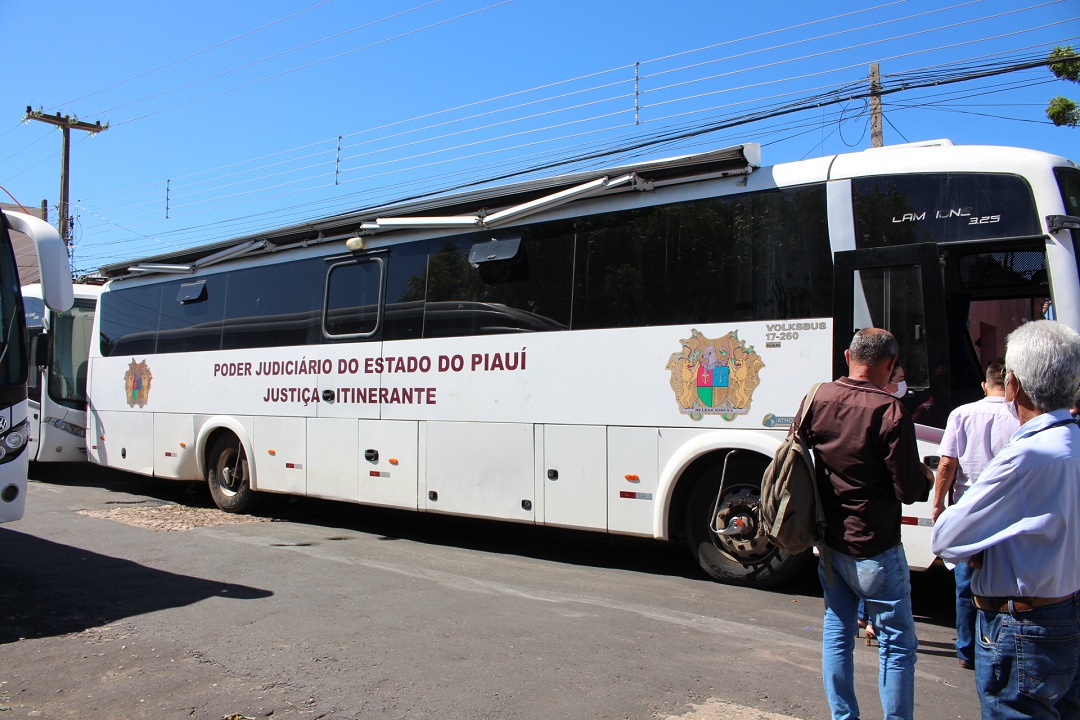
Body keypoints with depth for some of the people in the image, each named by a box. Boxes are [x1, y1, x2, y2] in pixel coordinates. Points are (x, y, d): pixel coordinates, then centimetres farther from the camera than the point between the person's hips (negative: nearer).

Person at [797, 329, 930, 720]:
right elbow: (909, 490, -16)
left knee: (836, 633, 17)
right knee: (897, 643, 7)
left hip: (829, 540, 6)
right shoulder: (890, 412, -20)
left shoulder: (818, 398, -2)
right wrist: (925, 481, 5)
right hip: (874, 548, -6)